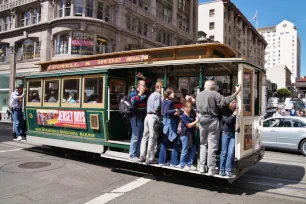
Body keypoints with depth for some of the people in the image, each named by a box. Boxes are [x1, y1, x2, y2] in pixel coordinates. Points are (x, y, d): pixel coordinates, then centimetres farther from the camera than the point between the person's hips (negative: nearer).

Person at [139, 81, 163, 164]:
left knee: (145, 137, 11)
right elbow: (157, 107, -16)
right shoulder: (158, 95, -6)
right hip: (154, 117, -9)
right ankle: (149, 159, 1)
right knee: (152, 138, -3)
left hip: (148, 116, 9)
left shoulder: (151, 95, 22)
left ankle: (142, 157, 17)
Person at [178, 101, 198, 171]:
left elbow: (194, 125, 17)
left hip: (191, 134, 8)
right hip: (185, 134, -8)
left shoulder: (191, 116, 12)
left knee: (194, 148, 7)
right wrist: (196, 121, -17)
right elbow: (189, 125, -16)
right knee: (185, 150, -2)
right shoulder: (184, 116, -11)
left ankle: (189, 164, 18)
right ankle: (183, 165, 11)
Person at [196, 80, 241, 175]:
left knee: (203, 145, 15)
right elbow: (224, 101, -19)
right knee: (212, 146, -1)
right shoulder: (214, 94, -8)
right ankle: (211, 169, 2)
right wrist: (236, 92, -16)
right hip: (212, 121, -5)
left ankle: (202, 166, 15)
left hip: (202, 120, 5)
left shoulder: (198, 95, 12)